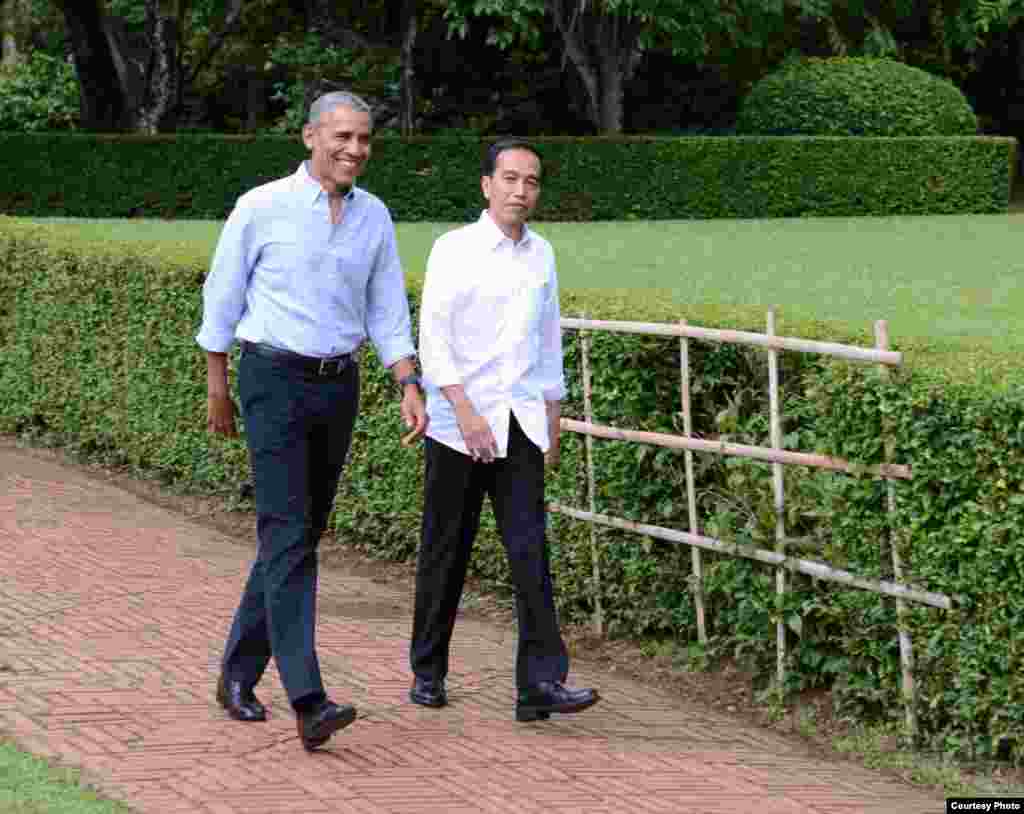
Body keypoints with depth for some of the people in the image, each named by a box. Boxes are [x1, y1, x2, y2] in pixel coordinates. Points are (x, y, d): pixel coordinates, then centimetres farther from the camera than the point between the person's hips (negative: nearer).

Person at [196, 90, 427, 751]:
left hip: (339, 386, 5)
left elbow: (387, 313, 9)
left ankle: (240, 673, 25)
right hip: (274, 381, -5)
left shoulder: (374, 217, 7)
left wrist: (410, 387, -3)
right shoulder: (262, 208, -6)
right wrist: (217, 391, 5)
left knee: (302, 535, 10)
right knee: (288, 537, -13)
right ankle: (309, 702, -21)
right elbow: (222, 300, 2)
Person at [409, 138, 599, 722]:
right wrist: (466, 412, -19)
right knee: (447, 552, 5)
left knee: (529, 547, -7)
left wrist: (553, 418, 16)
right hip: (459, 422, -3)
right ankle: (428, 674, 19)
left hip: (521, 423, 3)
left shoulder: (541, 254, 11)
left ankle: (541, 683, -13)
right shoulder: (455, 249, -4)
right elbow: (433, 335, -10)